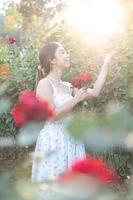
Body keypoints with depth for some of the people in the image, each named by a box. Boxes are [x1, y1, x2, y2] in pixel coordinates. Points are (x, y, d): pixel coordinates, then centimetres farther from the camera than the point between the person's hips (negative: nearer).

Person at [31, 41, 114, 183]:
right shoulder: (45, 83, -8)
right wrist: (76, 99, -13)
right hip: (53, 140, -7)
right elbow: (51, 115, -17)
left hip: (71, 139, 8)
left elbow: (94, 92, 13)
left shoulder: (66, 86, 13)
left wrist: (106, 65, 17)